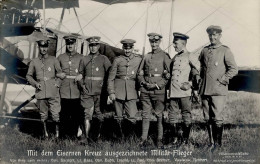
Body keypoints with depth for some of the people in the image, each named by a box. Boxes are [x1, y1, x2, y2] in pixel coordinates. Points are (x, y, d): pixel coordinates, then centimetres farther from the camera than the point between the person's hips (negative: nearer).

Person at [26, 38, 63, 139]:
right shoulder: (34, 62, 10)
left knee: (56, 114, -5)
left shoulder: (53, 60, 7)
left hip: (53, 92, -1)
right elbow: (28, 76, 16)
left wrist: (57, 83, -7)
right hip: (40, 93, 2)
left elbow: (59, 72, 9)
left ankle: (57, 132, 11)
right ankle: (45, 132, 24)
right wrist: (35, 83, 0)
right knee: (43, 114, 10)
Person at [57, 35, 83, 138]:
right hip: (64, 90, 0)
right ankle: (64, 133, 9)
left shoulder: (81, 58, 8)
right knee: (64, 113, 0)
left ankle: (74, 133, 11)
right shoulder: (60, 58, 10)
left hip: (76, 90, 0)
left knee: (76, 113, 1)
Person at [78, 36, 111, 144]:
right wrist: (82, 84, 3)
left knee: (100, 115, 6)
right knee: (87, 114, -5)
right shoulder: (84, 60, 10)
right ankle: (86, 138, -5)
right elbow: (80, 74, 18)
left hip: (99, 92, -1)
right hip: (87, 91, 1)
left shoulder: (104, 59, 4)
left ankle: (99, 136, 19)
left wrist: (104, 84, -4)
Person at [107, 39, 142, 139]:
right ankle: (121, 137, 20)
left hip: (131, 91, 0)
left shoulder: (139, 59, 6)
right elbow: (111, 78, 4)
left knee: (132, 117, -8)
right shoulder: (117, 60, 4)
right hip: (118, 91, 1)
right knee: (119, 117, 5)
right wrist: (111, 92, -3)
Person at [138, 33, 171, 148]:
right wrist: (144, 83, -1)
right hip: (145, 91, 4)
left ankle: (160, 140, 8)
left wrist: (158, 85, -11)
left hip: (159, 90, -4)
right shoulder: (146, 56, 14)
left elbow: (169, 75, -4)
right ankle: (144, 139, 11)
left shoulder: (165, 56, 1)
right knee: (145, 115, 6)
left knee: (159, 116, 1)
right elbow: (140, 73, 18)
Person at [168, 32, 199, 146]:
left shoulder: (189, 56, -1)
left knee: (186, 116, 2)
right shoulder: (174, 58, 18)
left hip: (184, 92, -6)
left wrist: (190, 84, -9)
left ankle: (185, 140, 11)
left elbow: (197, 73, -5)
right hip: (173, 92, 6)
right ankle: (174, 140, 13)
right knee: (172, 116, 5)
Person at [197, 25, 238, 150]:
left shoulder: (225, 51, -1)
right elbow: (198, 64, 28)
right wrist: (197, 77, 13)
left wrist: (221, 80, -10)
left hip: (218, 90, -5)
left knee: (217, 118, -5)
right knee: (207, 118, 7)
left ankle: (218, 143, 8)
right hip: (205, 90, 5)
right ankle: (211, 143, 17)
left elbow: (234, 69, -5)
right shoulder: (205, 50, 13)